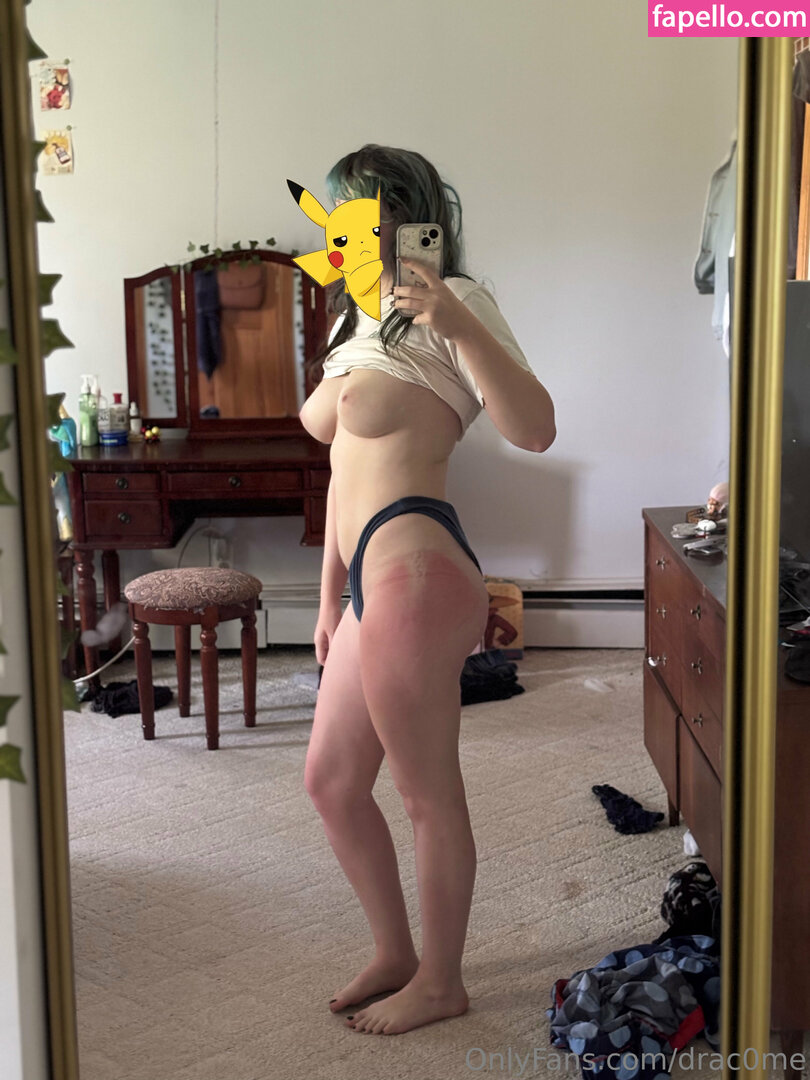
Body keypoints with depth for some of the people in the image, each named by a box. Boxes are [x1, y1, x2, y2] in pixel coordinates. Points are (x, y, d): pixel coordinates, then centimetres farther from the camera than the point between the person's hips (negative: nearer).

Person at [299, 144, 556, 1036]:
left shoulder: (451, 302, -7)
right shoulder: (360, 321, 21)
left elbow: (534, 430, -20)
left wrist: (458, 325, -33)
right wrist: (330, 596, 22)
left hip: (415, 579, -10)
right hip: (373, 585, 10)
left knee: (428, 795, 5)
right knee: (330, 782, 17)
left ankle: (439, 983, 24)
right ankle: (395, 955, 35)